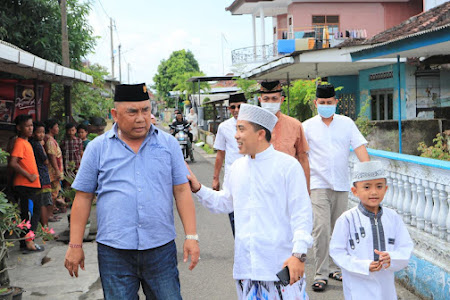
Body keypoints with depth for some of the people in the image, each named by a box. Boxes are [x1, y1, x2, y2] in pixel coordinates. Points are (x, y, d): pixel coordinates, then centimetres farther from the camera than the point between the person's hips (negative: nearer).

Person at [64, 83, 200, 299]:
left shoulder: (168, 144, 7)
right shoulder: (98, 148, 4)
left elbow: (182, 191, 5)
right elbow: (83, 197, 6)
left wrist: (191, 236, -2)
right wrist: (75, 245, 3)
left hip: (161, 248, 1)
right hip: (114, 251, 0)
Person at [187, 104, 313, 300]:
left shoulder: (288, 165, -7)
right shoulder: (237, 167, 13)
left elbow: (301, 214, -9)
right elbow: (225, 202, 25)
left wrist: (299, 254, -17)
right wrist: (198, 189, 13)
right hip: (245, 265, 6)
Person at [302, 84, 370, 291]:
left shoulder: (347, 123, 6)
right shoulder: (308, 126, 1)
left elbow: (359, 147, 1)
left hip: (342, 185, 3)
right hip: (319, 185, -3)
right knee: (321, 228, -12)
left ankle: (335, 268, 24)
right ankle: (321, 274, -5)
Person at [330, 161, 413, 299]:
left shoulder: (393, 217, 2)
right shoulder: (347, 219, -10)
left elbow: (406, 247, 3)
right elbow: (337, 251, -10)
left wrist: (391, 258, -19)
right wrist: (364, 266, -20)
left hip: (386, 284, 4)